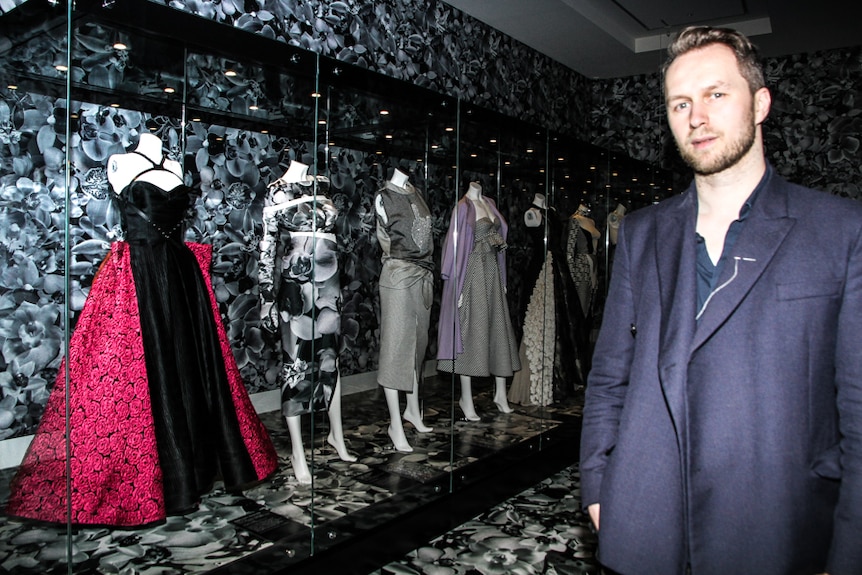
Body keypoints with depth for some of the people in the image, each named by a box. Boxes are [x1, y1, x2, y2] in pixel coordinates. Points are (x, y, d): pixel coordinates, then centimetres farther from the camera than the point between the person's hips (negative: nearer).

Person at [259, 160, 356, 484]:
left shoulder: (321, 186, 12)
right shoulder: (278, 190, -2)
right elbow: (268, 243, -5)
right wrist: (267, 294, -9)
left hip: (327, 279, 5)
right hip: (296, 284, -5)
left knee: (331, 358, 12)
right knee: (296, 363, 0)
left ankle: (336, 435, 27)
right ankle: (297, 452, 9)